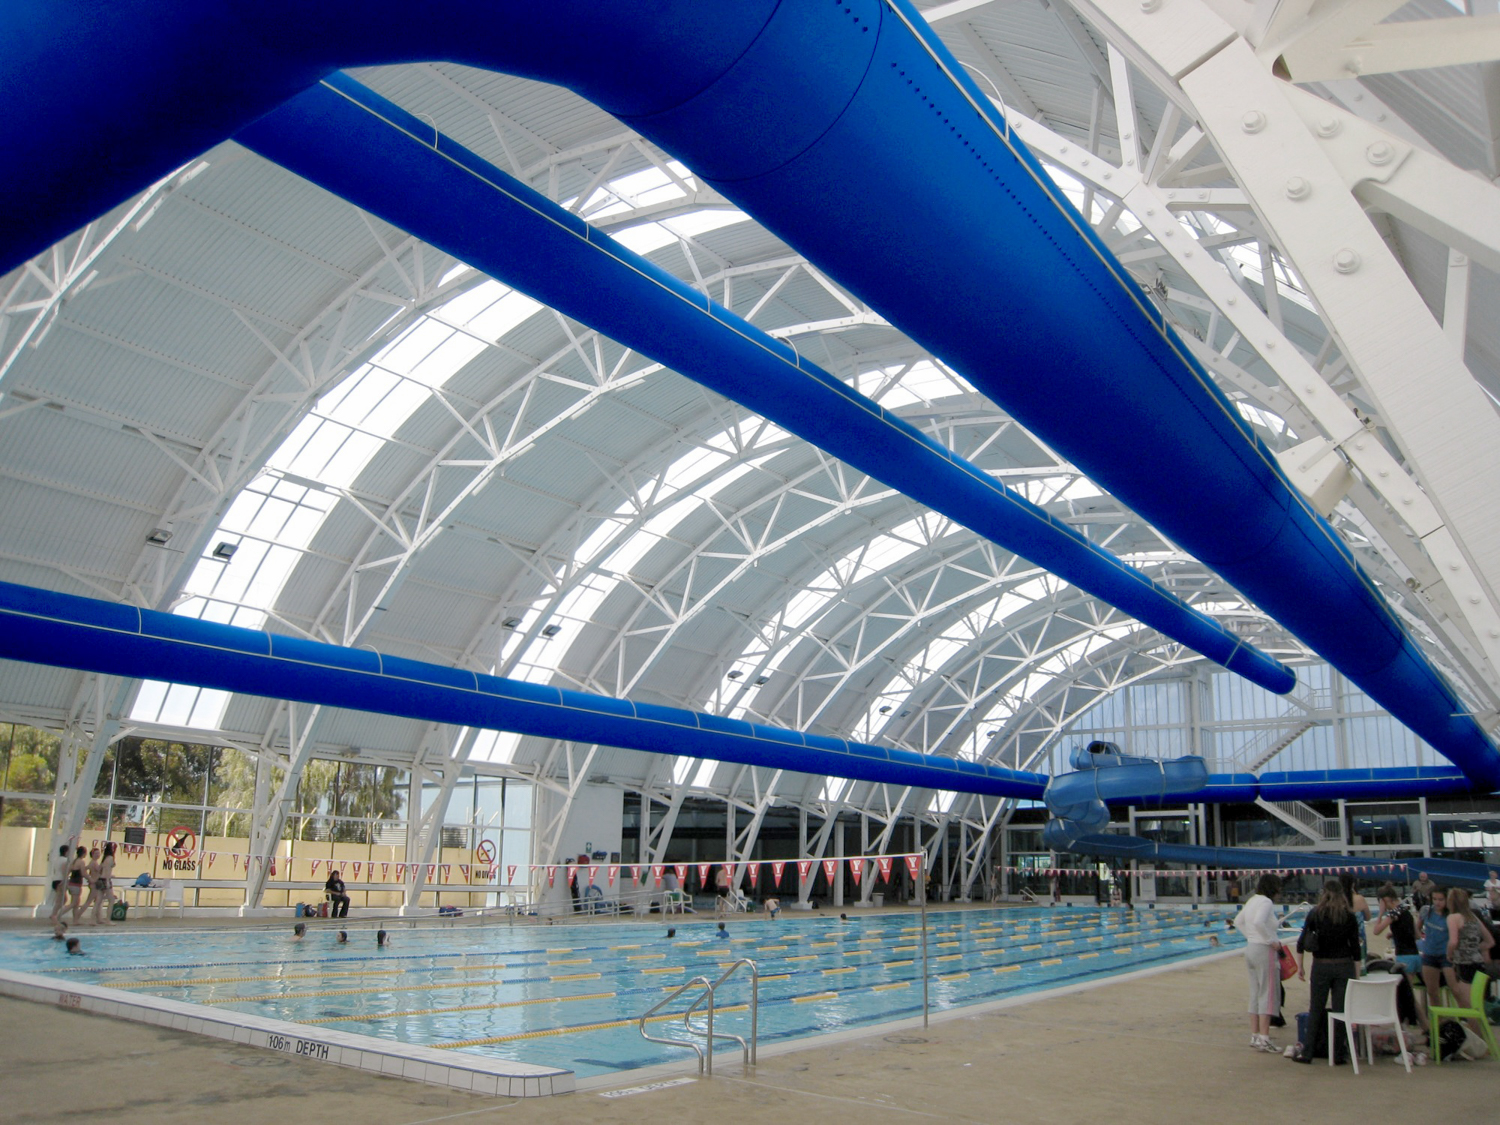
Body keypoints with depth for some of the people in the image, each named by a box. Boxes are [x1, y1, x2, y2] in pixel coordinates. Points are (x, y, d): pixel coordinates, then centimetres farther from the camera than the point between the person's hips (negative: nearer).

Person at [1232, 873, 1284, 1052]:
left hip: (1250, 948, 9)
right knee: (1268, 994, -4)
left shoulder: (1252, 900, 14)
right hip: (1264, 950, -9)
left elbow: (1238, 921, 22)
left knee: (1255, 994, 13)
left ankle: (1254, 1036, 16)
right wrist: (1272, 941, -20)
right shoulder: (1266, 902, -14)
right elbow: (1259, 922, -30)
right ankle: (1264, 1039, -5)